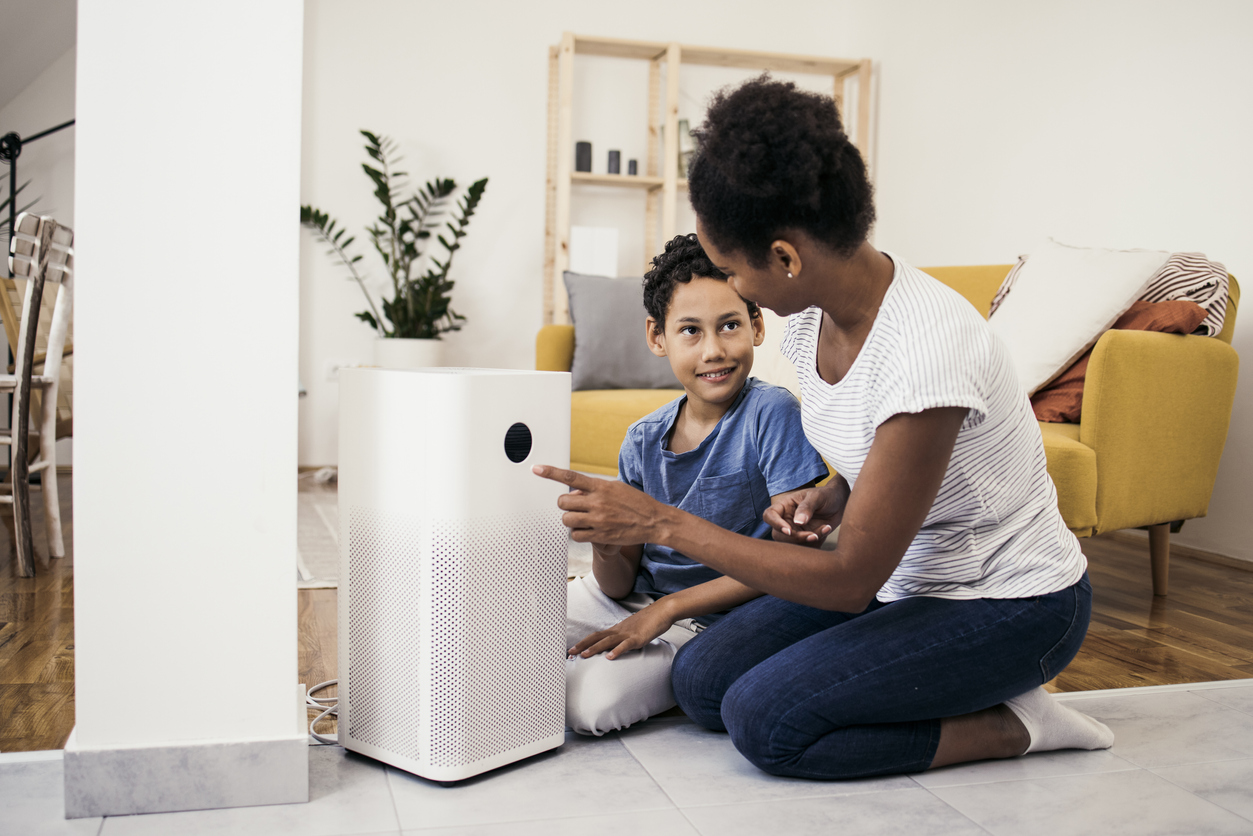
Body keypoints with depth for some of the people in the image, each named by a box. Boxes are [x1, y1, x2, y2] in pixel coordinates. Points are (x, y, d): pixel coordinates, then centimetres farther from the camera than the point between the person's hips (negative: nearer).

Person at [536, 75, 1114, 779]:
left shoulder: (925, 351, -33)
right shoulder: (812, 314, -5)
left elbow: (852, 580, -28)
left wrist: (662, 523, -26)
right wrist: (831, 498, -8)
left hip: (1013, 606, -8)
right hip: (902, 573, 9)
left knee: (765, 720, -21)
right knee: (701, 681, -3)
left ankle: (1011, 724, -3)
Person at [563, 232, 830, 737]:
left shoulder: (773, 413, -15)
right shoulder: (642, 440, 0)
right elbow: (620, 584, 2)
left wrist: (667, 608, -20)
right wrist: (604, 545, -22)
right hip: (631, 599, 5)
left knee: (590, 702, -27)